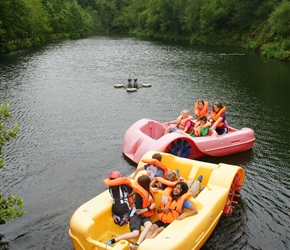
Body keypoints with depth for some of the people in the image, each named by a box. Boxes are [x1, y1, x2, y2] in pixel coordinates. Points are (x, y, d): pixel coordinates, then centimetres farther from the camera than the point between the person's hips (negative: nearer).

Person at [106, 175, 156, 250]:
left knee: (149, 224, -30)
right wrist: (150, 208, -16)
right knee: (135, 233, -27)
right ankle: (112, 241, -18)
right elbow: (138, 212, -18)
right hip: (136, 215, -6)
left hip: (145, 215, 6)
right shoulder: (139, 196, -22)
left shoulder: (147, 190, 0)